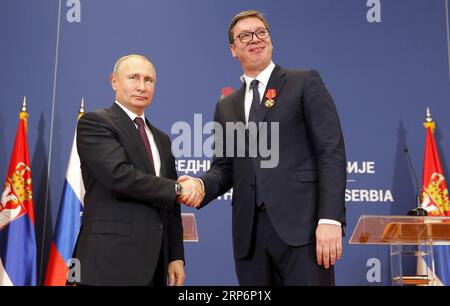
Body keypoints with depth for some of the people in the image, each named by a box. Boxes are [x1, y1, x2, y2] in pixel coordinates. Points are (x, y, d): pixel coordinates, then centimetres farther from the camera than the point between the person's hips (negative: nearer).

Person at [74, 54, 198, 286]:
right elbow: (119, 175, -20)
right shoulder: (94, 123, -4)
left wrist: (176, 256, 10)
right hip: (112, 260, -6)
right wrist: (177, 188, -10)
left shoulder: (162, 140, 18)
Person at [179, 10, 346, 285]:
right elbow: (225, 167, 18)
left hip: (302, 225, -4)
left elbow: (331, 151, -4)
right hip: (250, 232, 4)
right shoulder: (227, 107, 19)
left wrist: (330, 219, -14)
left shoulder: (305, 82, 5)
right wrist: (202, 185, -5)